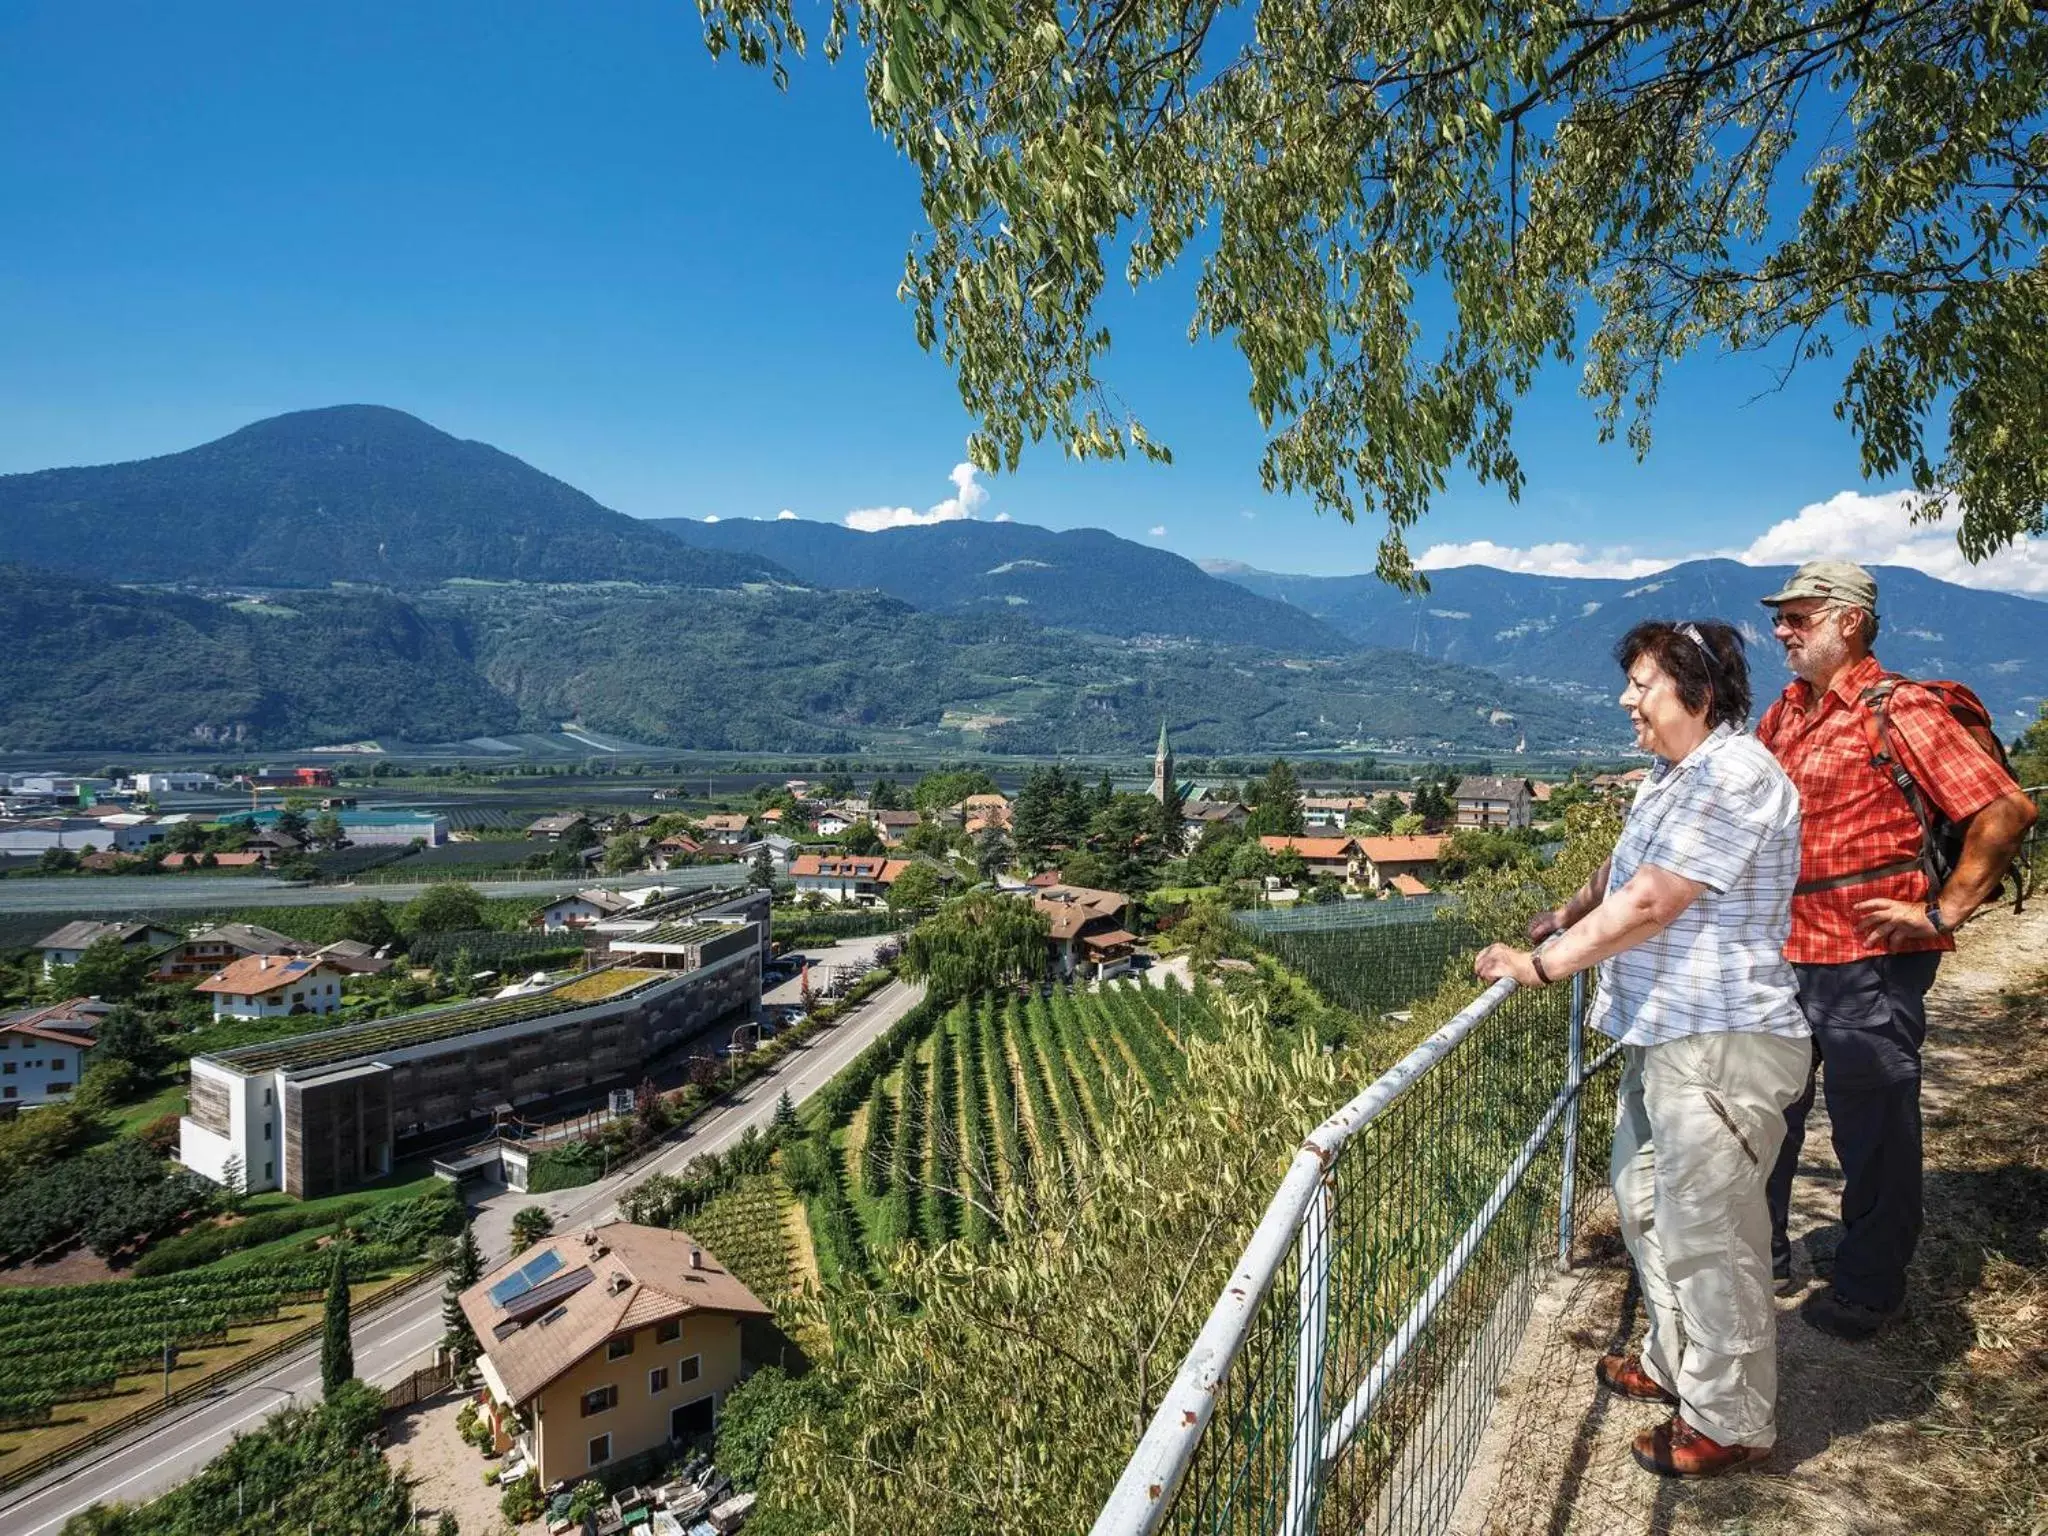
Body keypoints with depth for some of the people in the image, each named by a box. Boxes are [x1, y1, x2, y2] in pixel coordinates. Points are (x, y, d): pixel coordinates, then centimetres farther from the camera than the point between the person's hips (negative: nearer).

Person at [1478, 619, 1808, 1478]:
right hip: (1664, 1036, 10)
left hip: (1720, 1046, -10)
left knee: (1706, 1232, 1)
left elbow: (1651, 902, -23)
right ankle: (1676, 1364, 39)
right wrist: (1567, 917, 28)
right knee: (1646, 1201, 21)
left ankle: (1728, 1422, 19)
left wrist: (1543, 965, -18)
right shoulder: (1673, 777, 13)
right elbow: (1623, 873, 31)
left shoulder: (1733, 775, -19)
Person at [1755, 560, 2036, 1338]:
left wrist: (1942, 913, -17)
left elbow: (2007, 810, -17)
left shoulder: (1900, 710, -12)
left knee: (1871, 1129, 7)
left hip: (1868, 960, -7)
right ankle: (1760, 1257, 33)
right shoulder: (1782, 714, 10)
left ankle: (1869, 1289, 24)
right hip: (1784, 952, 8)